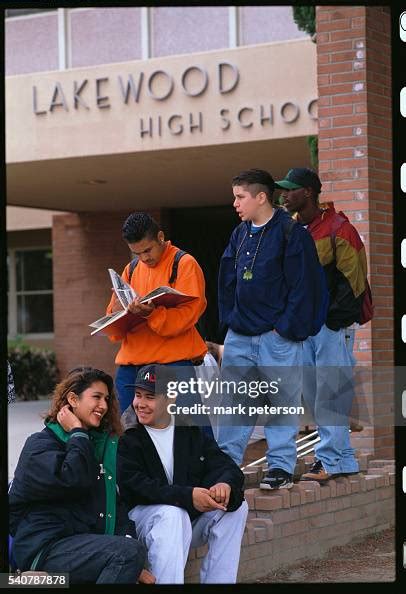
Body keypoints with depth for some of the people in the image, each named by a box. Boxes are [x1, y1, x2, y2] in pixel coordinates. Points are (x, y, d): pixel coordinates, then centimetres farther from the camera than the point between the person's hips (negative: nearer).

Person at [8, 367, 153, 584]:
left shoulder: (105, 444, 21)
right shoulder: (41, 444, 0)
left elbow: (117, 502, 13)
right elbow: (74, 480, -19)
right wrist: (78, 434, -5)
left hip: (86, 542, 7)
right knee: (131, 551, -27)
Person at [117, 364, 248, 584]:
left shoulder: (189, 429, 8)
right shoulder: (126, 436, -8)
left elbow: (227, 467, 0)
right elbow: (134, 486, -20)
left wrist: (225, 484, -27)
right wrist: (188, 496, -31)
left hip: (191, 514, 5)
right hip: (142, 514, -5)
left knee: (237, 506, -15)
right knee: (172, 514, -35)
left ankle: (217, 582, -13)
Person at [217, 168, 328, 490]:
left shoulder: (292, 233, -9)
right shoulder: (239, 234, 13)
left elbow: (303, 285, -13)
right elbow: (228, 280, 19)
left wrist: (287, 328, -15)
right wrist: (229, 318, 8)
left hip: (277, 336, -6)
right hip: (239, 335, 7)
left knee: (282, 403, 2)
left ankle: (281, 467, 10)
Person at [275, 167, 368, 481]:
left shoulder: (338, 229, -9)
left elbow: (352, 279, -11)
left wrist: (335, 319, -14)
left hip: (332, 325, -8)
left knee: (330, 392, -8)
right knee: (313, 394, 9)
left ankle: (330, 460, -3)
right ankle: (343, 458, 16)